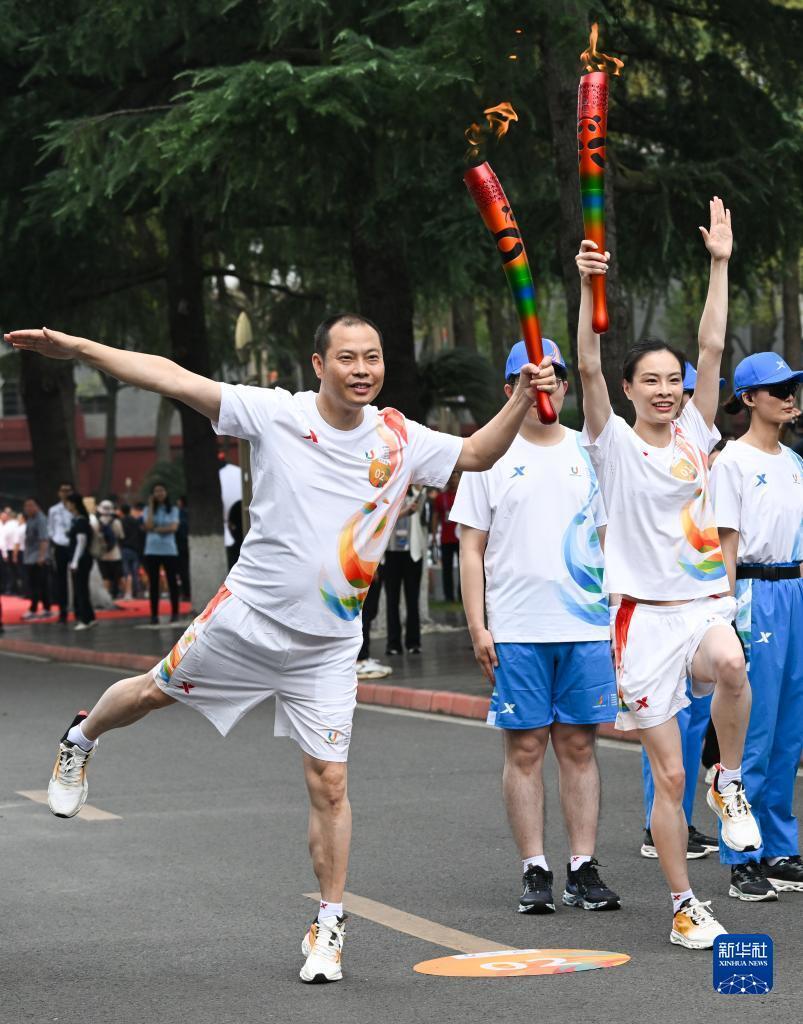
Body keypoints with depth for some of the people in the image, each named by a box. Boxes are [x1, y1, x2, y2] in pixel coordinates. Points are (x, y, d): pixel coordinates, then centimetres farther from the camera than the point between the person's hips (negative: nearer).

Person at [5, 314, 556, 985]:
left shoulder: (399, 440, -3)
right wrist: (78, 348, -18)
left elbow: (476, 455, 9)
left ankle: (329, 927, 10)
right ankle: (81, 741, 53)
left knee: (330, 784, -2)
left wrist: (523, 400, -9)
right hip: (247, 619, -1)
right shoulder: (273, 413, -11)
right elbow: (171, 377, -12)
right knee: (153, 692, 18)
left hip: (328, 648, 1)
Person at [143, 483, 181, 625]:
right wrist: (151, 506, -7)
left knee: (172, 582, -1)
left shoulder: (173, 509, 6)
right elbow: (149, 526, -9)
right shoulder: (148, 510, 8)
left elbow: (173, 527, -8)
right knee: (153, 584, 1)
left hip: (169, 550, -1)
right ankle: (154, 614, 3)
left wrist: (156, 529, -10)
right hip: (152, 551, 1)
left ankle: (175, 613, 6)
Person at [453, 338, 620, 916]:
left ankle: (584, 870, 8)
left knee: (579, 744, 4)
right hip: (516, 632, -2)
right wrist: (477, 628, -5)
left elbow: (611, 541, 14)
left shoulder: (590, 453, 11)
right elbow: (472, 549, 3)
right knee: (525, 748, 0)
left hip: (587, 628, 2)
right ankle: (535, 873, 5)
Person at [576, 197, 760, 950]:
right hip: (644, 615, -2)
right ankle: (684, 907, 13)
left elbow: (712, 348, 2)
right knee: (668, 775, 0)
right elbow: (588, 368, -14)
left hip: (703, 606, 2)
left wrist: (720, 264, 0)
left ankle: (729, 783, -10)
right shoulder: (613, 445, -1)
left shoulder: (695, 434, 7)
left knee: (729, 664, -36)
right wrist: (589, 287, -22)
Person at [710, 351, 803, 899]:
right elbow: (727, 543, -11)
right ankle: (742, 859, -3)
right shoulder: (733, 460, -6)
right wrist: (733, 613, -16)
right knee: (753, 733, -7)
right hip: (755, 592, -7)